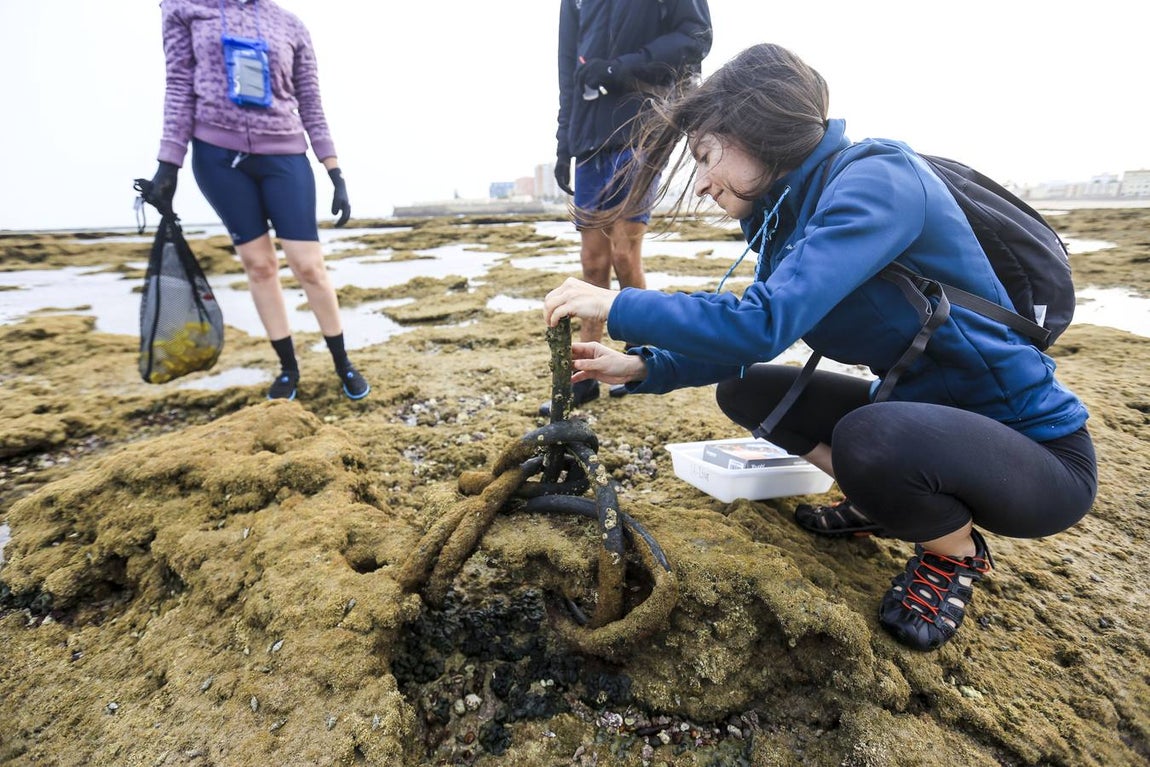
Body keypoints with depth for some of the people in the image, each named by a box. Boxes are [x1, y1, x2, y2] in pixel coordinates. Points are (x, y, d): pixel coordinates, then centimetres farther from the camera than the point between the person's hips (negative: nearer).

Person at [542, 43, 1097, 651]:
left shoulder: (877, 179, -24)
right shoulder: (786, 214, 2)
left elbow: (765, 321, -36)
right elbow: (753, 340, 6)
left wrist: (616, 305, -26)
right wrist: (641, 368, -3)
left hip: (1036, 448, -7)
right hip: (921, 413, 7)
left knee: (867, 438, -36)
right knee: (742, 390, 0)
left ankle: (956, 552, -1)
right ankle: (882, 502, 13)